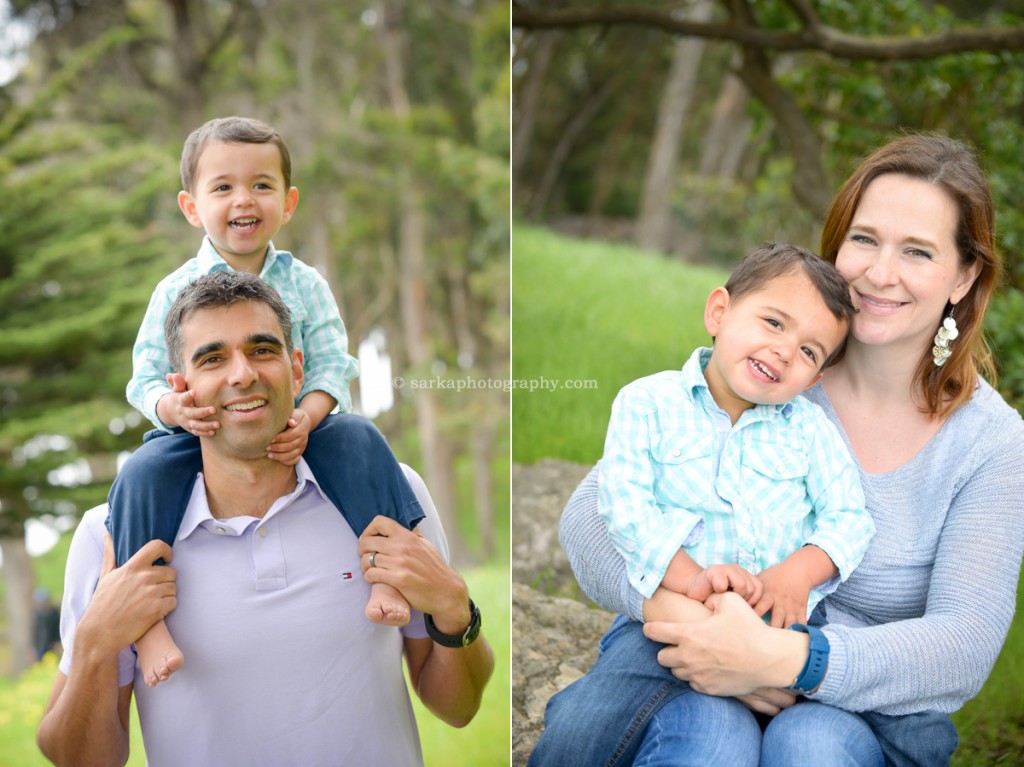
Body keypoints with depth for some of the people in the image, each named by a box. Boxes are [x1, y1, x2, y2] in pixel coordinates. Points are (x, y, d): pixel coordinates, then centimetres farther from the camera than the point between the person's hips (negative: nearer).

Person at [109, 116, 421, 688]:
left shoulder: (304, 283, 3)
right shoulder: (177, 291, -1)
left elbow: (333, 364, -4)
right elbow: (146, 378, -3)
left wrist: (307, 418, -25)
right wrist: (174, 409, -29)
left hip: (293, 429, 1)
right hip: (199, 434, -1)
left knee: (359, 439, -24)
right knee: (143, 472, -28)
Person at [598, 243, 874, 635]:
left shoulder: (808, 426, 14)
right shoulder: (647, 402, 4)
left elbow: (848, 518, 7)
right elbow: (624, 503, -7)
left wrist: (799, 571, -14)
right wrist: (691, 576, -21)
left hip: (782, 609, 3)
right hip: (675, 598, -2)